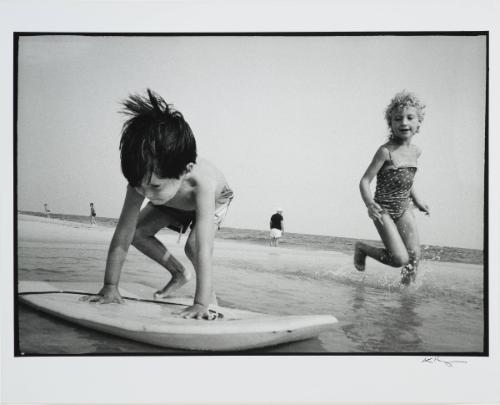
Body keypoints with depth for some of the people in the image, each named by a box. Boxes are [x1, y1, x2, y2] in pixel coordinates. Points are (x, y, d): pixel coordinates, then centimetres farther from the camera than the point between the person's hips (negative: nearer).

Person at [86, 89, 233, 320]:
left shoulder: (202, 182, -50)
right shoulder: (142, 179, -39)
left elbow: (204, 249, -54)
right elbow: (122, 237, -33)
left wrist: (200, 304, -56)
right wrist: (110, 287, -32)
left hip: (214, 199, -4)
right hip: (173, 203, 5)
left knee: (193, 245, -29)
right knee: (137, 232, -8)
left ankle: (208, 290, 2)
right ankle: (179, 274, 14)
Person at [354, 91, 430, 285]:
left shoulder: (415, 151, 2)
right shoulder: (386, 151, -19)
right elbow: (364, 181, -19)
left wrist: (417, 200, 21)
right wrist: (370, 205, -35)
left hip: (404, 210, 6)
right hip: (384, 210, -6)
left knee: (415, 256, -2)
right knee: (400, 259, -12)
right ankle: (362, 249, 11)